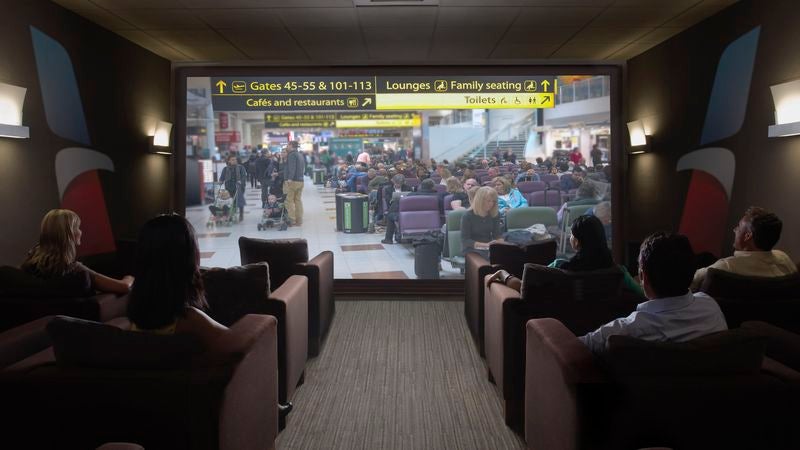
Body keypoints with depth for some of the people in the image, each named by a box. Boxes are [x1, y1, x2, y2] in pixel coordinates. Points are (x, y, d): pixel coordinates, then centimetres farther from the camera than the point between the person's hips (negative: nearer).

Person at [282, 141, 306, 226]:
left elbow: (292, 168, -22)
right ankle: (299, 221, 12)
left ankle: (292, 221, -7)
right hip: (300, 181, 9)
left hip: (292, 181, -9)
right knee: (298, 201, 10)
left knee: (289, 201, -5)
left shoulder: (292, 155, -9)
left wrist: (290, 178, -29)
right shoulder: (300, 155, 19)